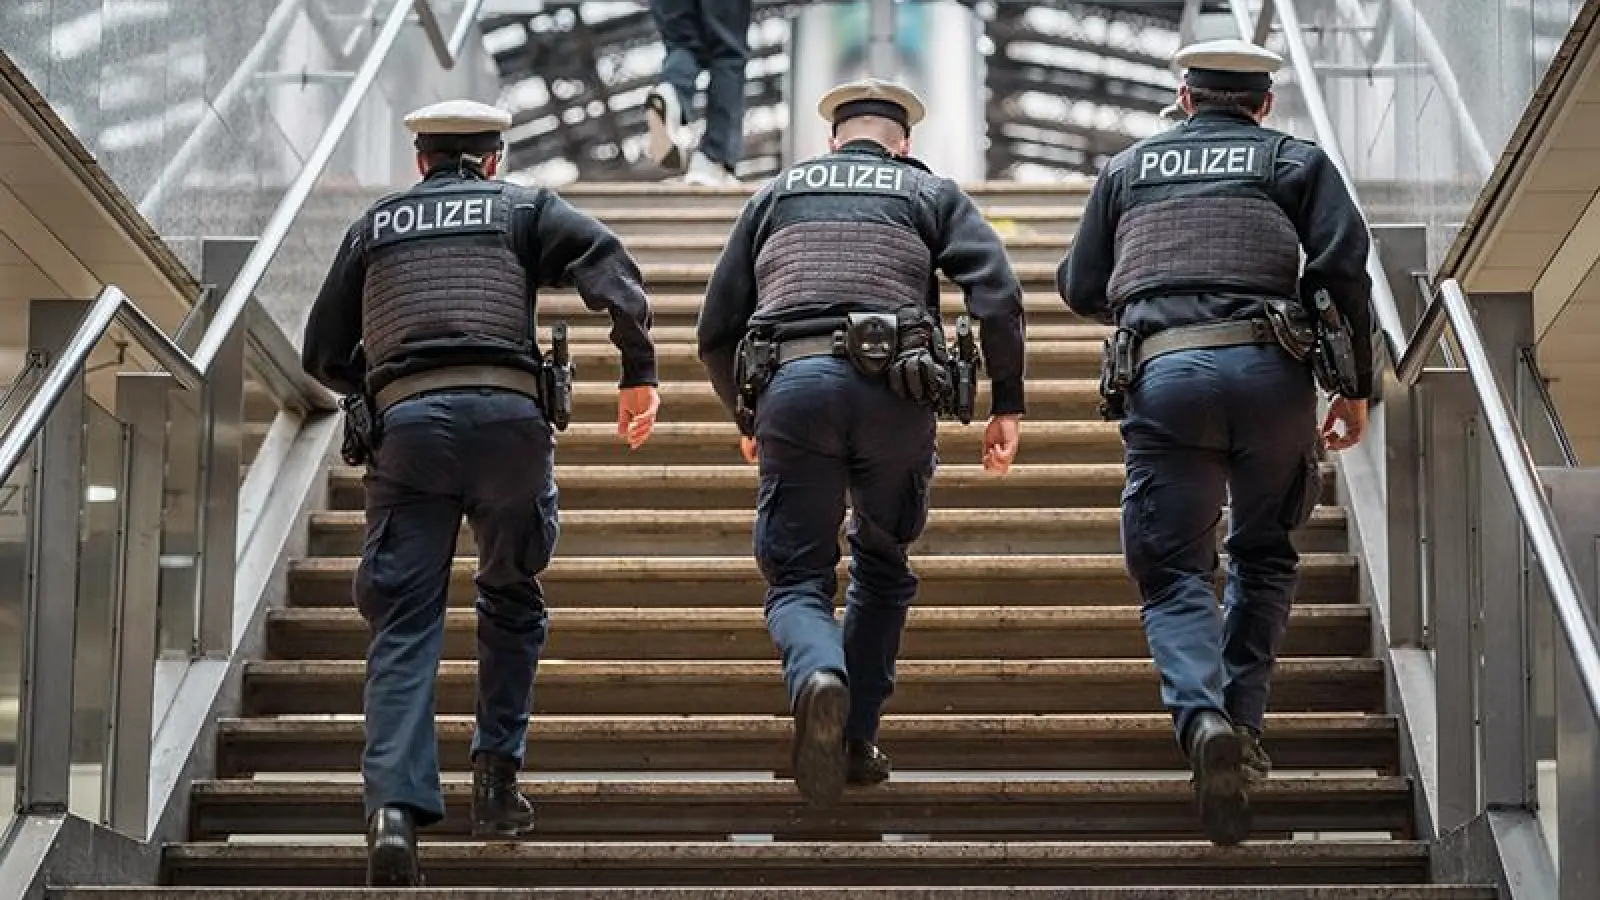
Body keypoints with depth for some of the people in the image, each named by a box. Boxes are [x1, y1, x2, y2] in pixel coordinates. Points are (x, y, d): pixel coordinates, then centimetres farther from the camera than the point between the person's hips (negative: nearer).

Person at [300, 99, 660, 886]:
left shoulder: (374, 225, 25)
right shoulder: (522, 208, 19)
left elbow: (324, 356, 25)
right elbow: (604, 261, 0)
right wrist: (639, 372, -2)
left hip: (406, 424, 1)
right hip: (507, 416, -1)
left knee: (405, 623, -2)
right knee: (511, 599, 20)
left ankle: (395, 807, -16)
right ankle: (496, 776, 15)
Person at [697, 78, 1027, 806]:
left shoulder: (775, 194, 25)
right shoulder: (931, 194, 20)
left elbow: (716, 329, 21)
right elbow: (997, 293, 3)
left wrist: (745, 418, 35)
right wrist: (1007, 403, 6)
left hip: (791, 384, 0)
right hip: (893, 391, 0)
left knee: (797, 579, 5)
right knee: (882, 562, 21)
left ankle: (820, 679, -28)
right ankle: (854, 740, 16)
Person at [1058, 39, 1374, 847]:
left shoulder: (1129, 167, 22)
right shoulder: (1294, 161, 17)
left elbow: (1080, 288, 22)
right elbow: (1344, 266, 4)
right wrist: (1356, 387, 9)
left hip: (1163, 373, 0)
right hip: (1271, 367, 0)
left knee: (1174, 571, 1)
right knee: (1264, 554, 19)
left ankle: (1203, 717, -24)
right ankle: (1243, 724, 10)